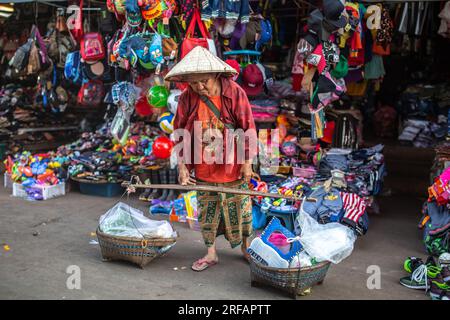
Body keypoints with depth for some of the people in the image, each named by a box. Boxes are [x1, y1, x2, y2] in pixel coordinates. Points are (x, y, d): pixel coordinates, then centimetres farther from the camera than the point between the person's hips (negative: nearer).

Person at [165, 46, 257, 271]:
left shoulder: (234, 93, -15)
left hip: (232, 167, -2)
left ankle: (246, 246, 33)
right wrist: (182, 165, -3)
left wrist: (247, 162, -8)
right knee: (206, 210, 12)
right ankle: (211, 253, 28)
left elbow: (248, 128, -9)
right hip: (203, 170, 2)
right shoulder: (187, 98, -8)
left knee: (240, 207, 12)